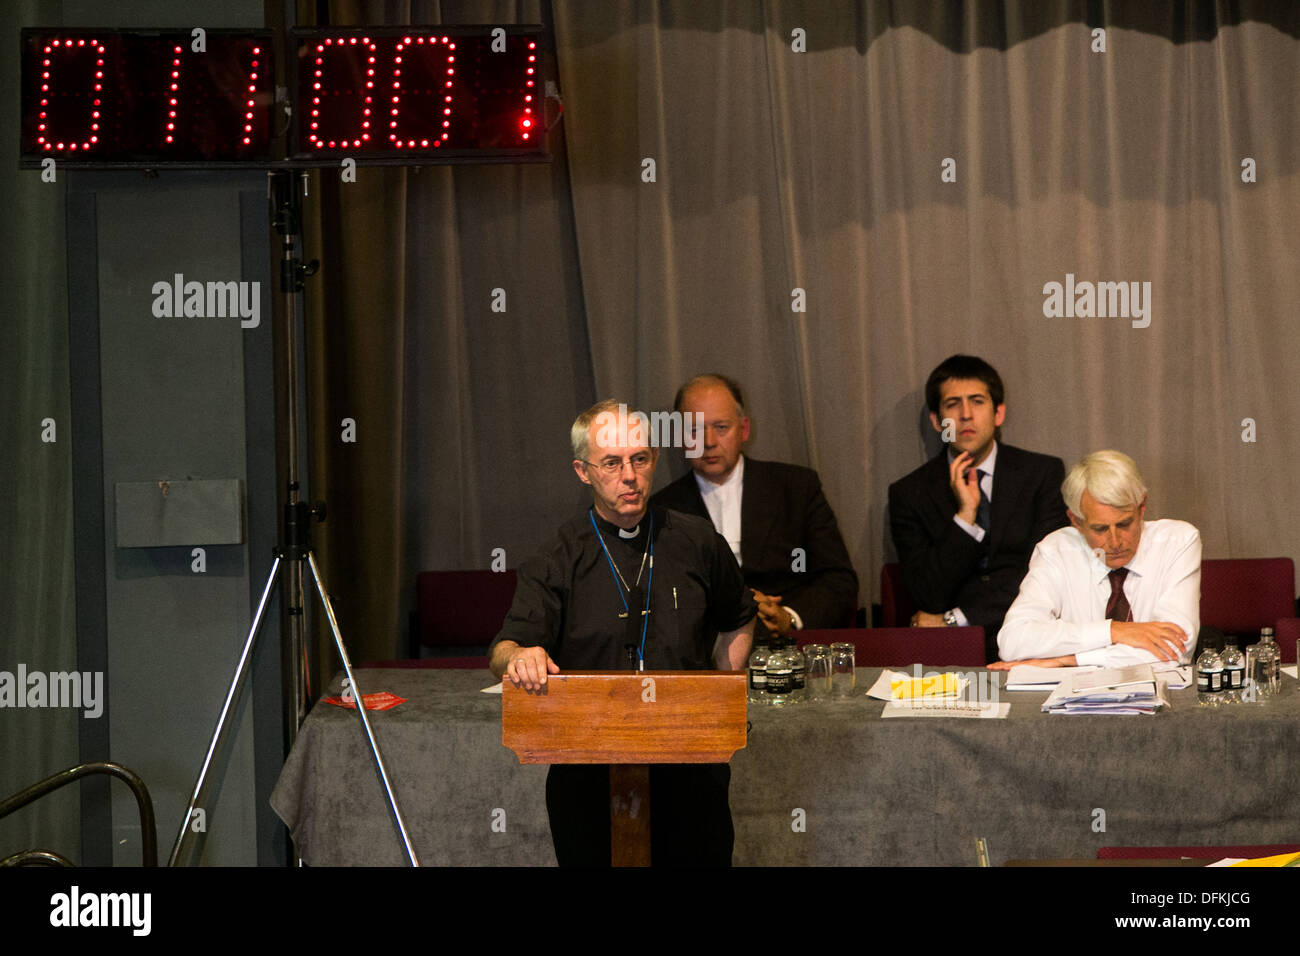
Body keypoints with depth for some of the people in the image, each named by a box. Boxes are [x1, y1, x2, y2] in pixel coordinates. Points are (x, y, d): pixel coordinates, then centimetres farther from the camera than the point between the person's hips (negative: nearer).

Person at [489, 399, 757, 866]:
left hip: (690, 774, 1)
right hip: (587, 776, -1)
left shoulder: (700, 544, 6)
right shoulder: (554, 564, 0)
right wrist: (517, 657, -35)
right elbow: (503, 651, -11)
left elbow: (738, 622, 22)